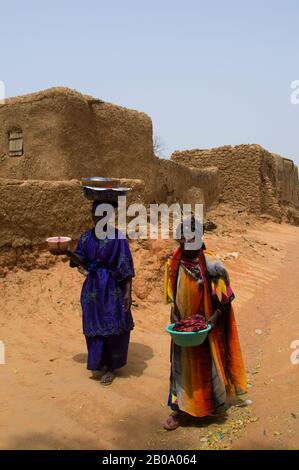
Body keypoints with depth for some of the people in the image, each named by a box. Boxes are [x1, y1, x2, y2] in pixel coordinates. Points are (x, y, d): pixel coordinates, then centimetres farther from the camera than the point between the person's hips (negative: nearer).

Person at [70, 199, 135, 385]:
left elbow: (126, 267, -12)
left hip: (112, 289, -4)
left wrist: (128, 292, -16)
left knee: (113, 328, 5)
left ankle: (112, 367, 23)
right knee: (93, 327, 12)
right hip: (93, 288, 4)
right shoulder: (86, 237, 2)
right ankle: (97, 363, 32)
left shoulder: (117, 237, -12)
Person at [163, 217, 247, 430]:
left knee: (207, 363, 13)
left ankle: (212, 404, 35)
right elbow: (174, 295, 6)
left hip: (207, 325, -3)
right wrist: (177, 320, -1)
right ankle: (182, 409, 22)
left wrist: (214, 318, -21)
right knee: (182, 365, 9)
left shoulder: (210, 264, -18)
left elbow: (224, 296, -13)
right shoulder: (175, 264, -4)